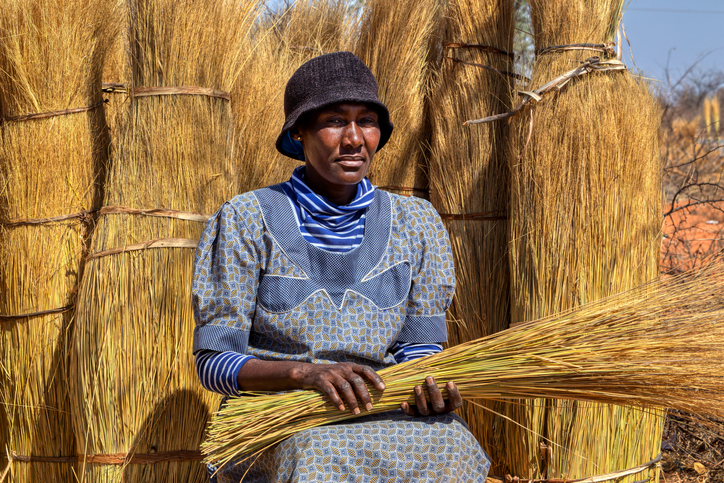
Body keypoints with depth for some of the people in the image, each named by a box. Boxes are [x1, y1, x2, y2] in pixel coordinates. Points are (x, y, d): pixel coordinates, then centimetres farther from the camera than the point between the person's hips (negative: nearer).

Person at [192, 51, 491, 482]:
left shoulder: (415, 224, 9)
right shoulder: (247, 220, -1)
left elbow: (418, 348, 9)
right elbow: (214, 362, -4)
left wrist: (430, 386, -16)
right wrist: (306, 371, -23)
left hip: (384, 419, 4)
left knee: (449, 448, -31)